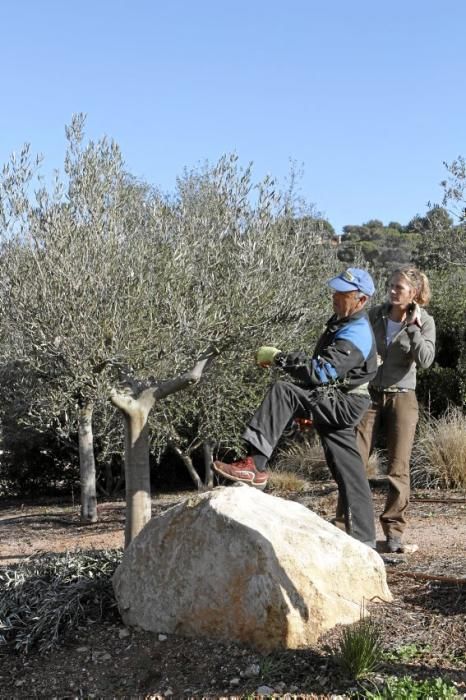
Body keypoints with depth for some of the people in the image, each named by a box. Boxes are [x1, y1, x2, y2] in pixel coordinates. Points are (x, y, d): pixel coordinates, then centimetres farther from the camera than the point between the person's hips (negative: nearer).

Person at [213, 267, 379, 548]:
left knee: (282, 392, -26)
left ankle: (256, 465, -31)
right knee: (349, 472, 11)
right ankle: (363, 539, 17)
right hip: (333, 404, 10)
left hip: (341, 405, -10)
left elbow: (322, 372, -29)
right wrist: (307, 408, 28)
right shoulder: (344, 323, 14)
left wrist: (279, 357, -25)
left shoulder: (356, 335, -19)